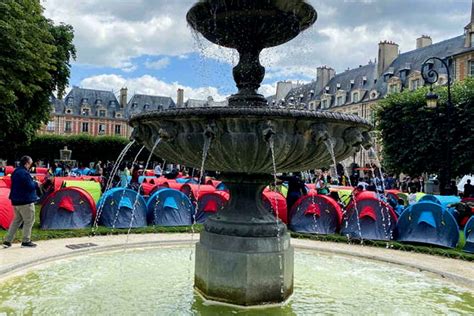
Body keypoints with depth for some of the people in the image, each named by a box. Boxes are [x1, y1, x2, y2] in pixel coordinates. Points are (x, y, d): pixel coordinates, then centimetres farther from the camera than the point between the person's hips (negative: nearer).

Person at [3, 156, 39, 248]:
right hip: (26, 202, -10)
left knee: (17, 220, 17)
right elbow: (30, 187, -23)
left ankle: (7, 241, 15)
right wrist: (36, 184, -2)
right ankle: (26, 241, 6)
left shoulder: (15, 172, 13)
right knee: (29, 221, 1)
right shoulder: (24, 173, -19)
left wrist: (33, 182, 12)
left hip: (16, 201, 10)